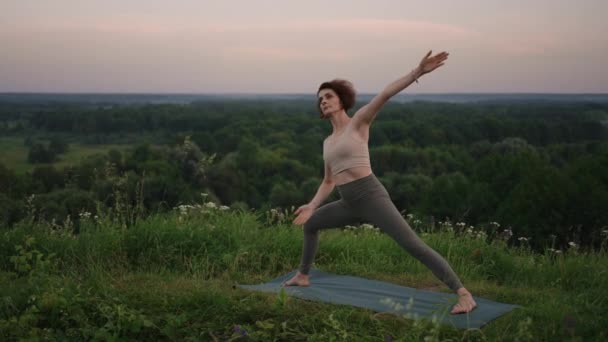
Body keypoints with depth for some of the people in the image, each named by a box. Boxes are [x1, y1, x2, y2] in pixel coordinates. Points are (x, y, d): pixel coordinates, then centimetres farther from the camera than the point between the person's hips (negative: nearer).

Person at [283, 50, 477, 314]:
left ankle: (464, 294, -19)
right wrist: (312, 205, 12)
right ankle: (302, 276, 41)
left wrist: (417, 72, -26)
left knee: (414, 245, -19)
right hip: (350, 204, 8)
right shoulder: (328, 142, 19)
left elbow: (384, 95, -14)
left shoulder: (358, 121, 0)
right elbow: (328, 182, 26)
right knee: (309, 223, 23)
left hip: (371, 197, -8)